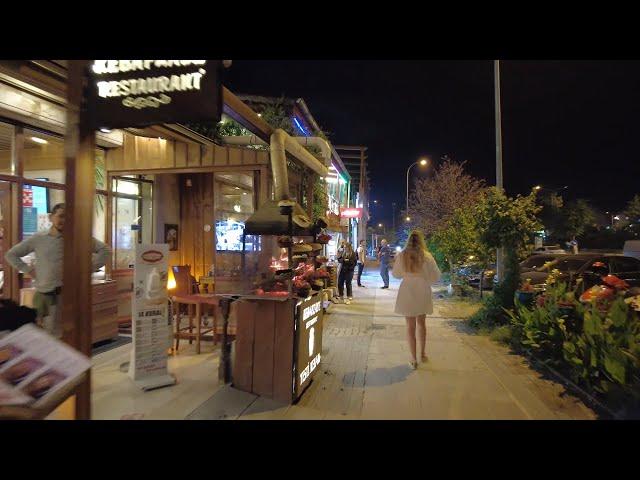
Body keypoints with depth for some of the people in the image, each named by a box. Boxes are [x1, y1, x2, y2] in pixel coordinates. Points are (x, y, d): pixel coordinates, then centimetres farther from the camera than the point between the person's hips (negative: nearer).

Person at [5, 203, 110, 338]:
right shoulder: (38, 238, 7)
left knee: (58, 336, -6)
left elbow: (104, 250, -2)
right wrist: (29, 270, 7)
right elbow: (11, 254, 19)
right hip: (42, 295, 3)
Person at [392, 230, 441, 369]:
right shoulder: (427, 256, -9)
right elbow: (436, 275, -4)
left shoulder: (401, 256, -8)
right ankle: (423, 353, 32)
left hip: (407, 293, -1)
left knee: (410, 325, 7)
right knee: (421, 323, 20)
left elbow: (396, 274, 4)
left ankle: (414, 359, 10)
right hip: (423, 293, 1)